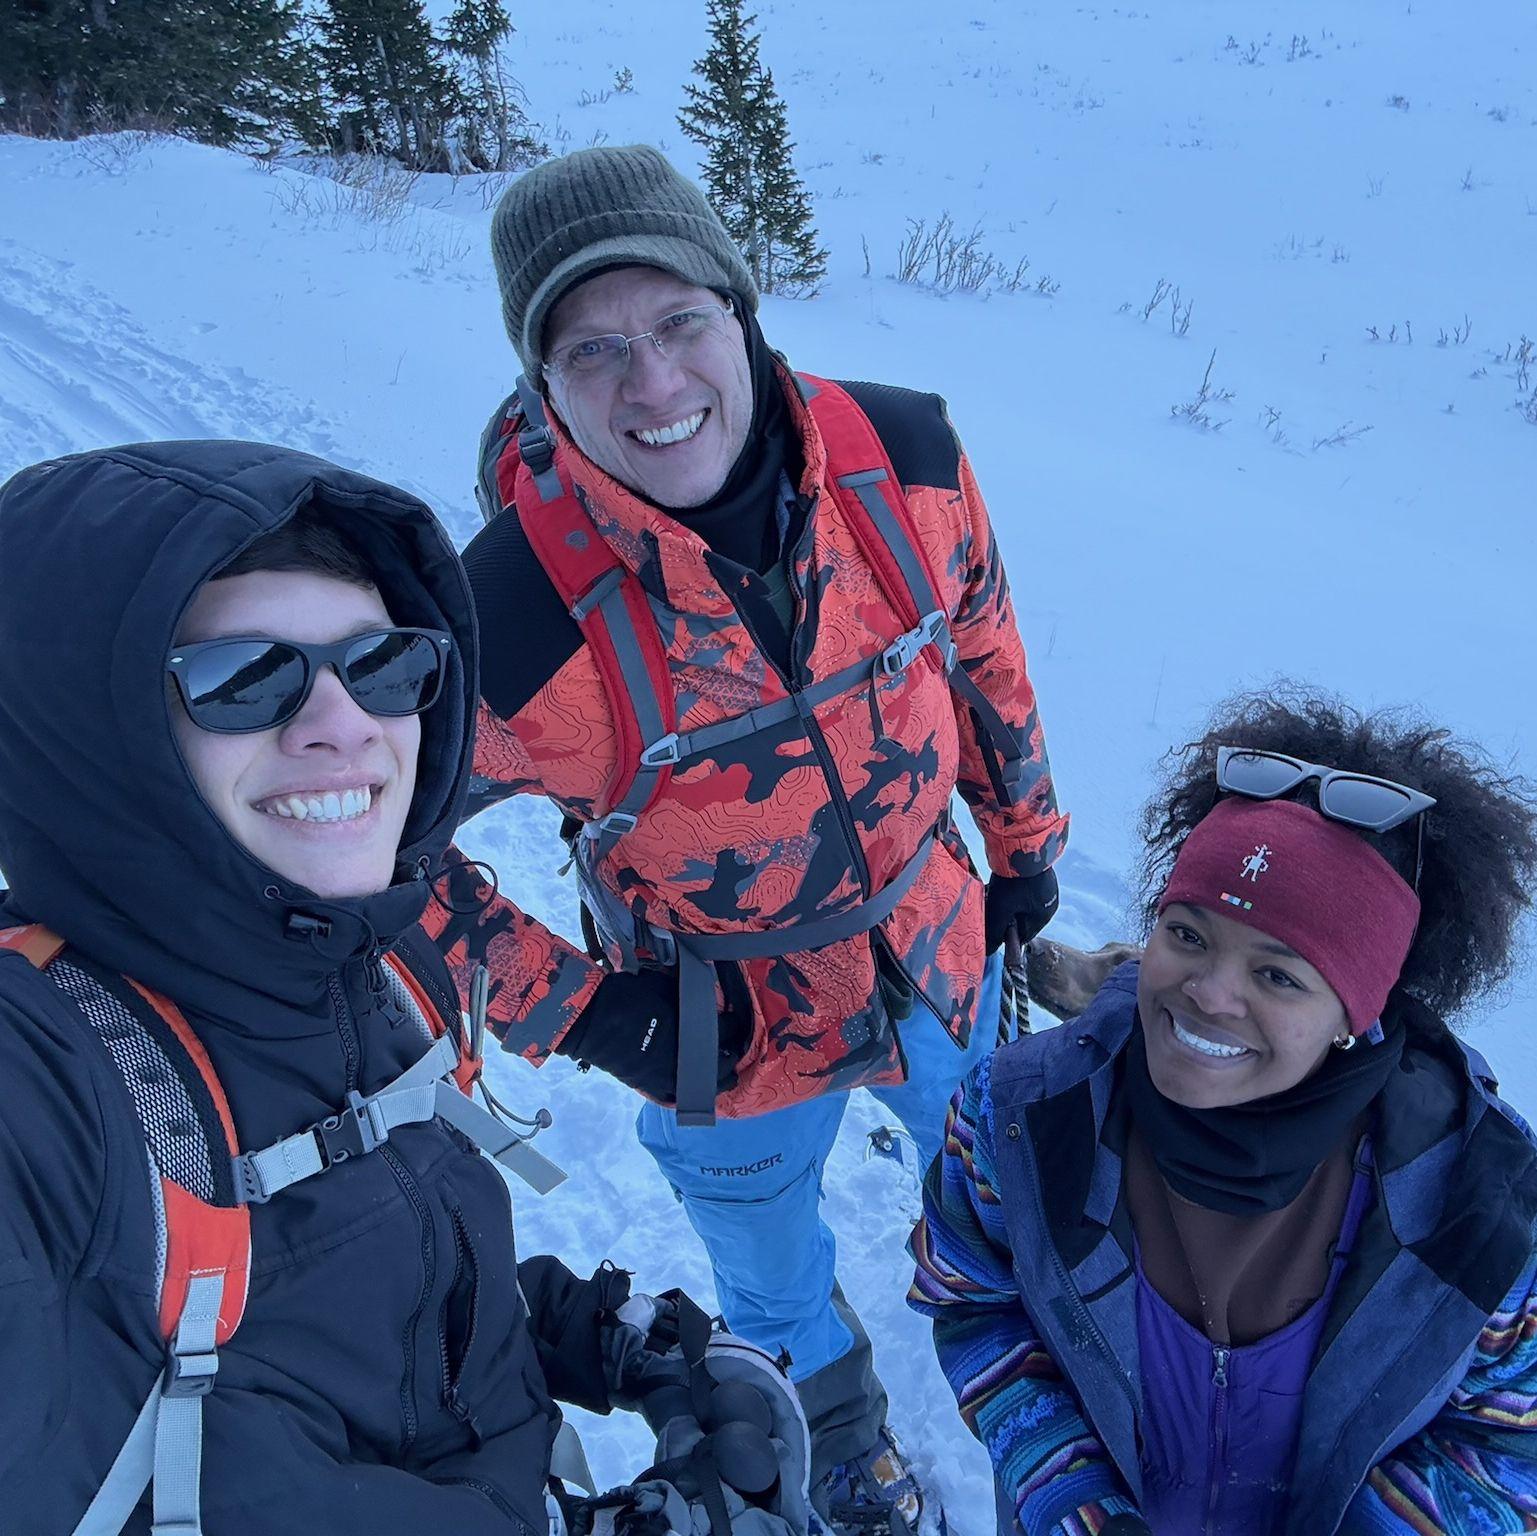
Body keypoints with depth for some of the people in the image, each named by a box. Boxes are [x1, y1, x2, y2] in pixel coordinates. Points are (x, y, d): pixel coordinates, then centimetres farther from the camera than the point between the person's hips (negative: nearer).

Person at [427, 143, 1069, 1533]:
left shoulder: (906, 461, -21)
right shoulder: (516, 626, -33)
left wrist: (1026, 833, 10)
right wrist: (571, 1011, -16)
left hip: (941, 961, 3)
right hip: (731, 1046, -2)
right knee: (780, 1295, 27)